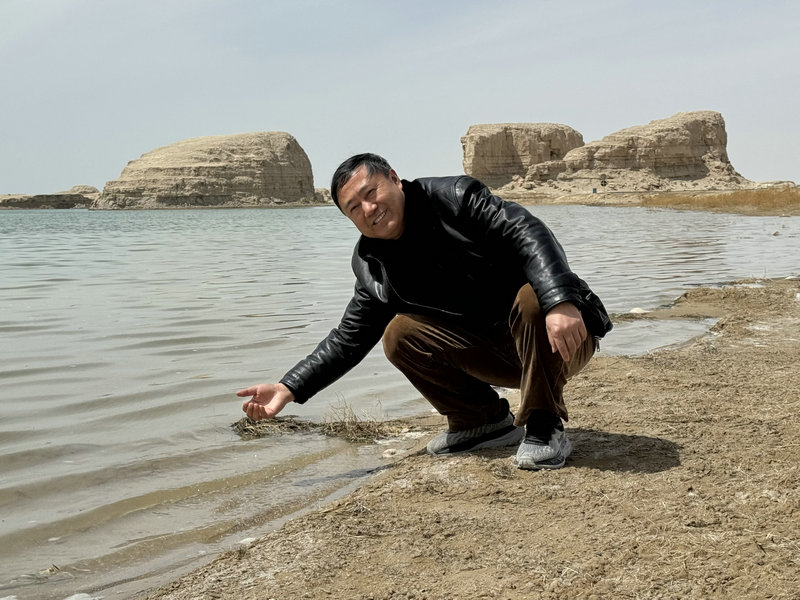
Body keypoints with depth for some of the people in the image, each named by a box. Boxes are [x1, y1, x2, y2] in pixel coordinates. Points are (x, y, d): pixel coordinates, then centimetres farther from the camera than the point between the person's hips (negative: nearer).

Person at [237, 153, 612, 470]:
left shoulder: (455, 198, -13)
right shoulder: (374, 267, 3)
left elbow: (527, 233, -26)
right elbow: (349, 339, 7)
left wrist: (559, 302, -43)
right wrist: (290, 388, -4)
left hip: (564, 336, -5)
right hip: (496, 356, 5)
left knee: (532, 298, -37)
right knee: (398, 334, -11)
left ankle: (545, 429, -20)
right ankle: (486, 421, 3)